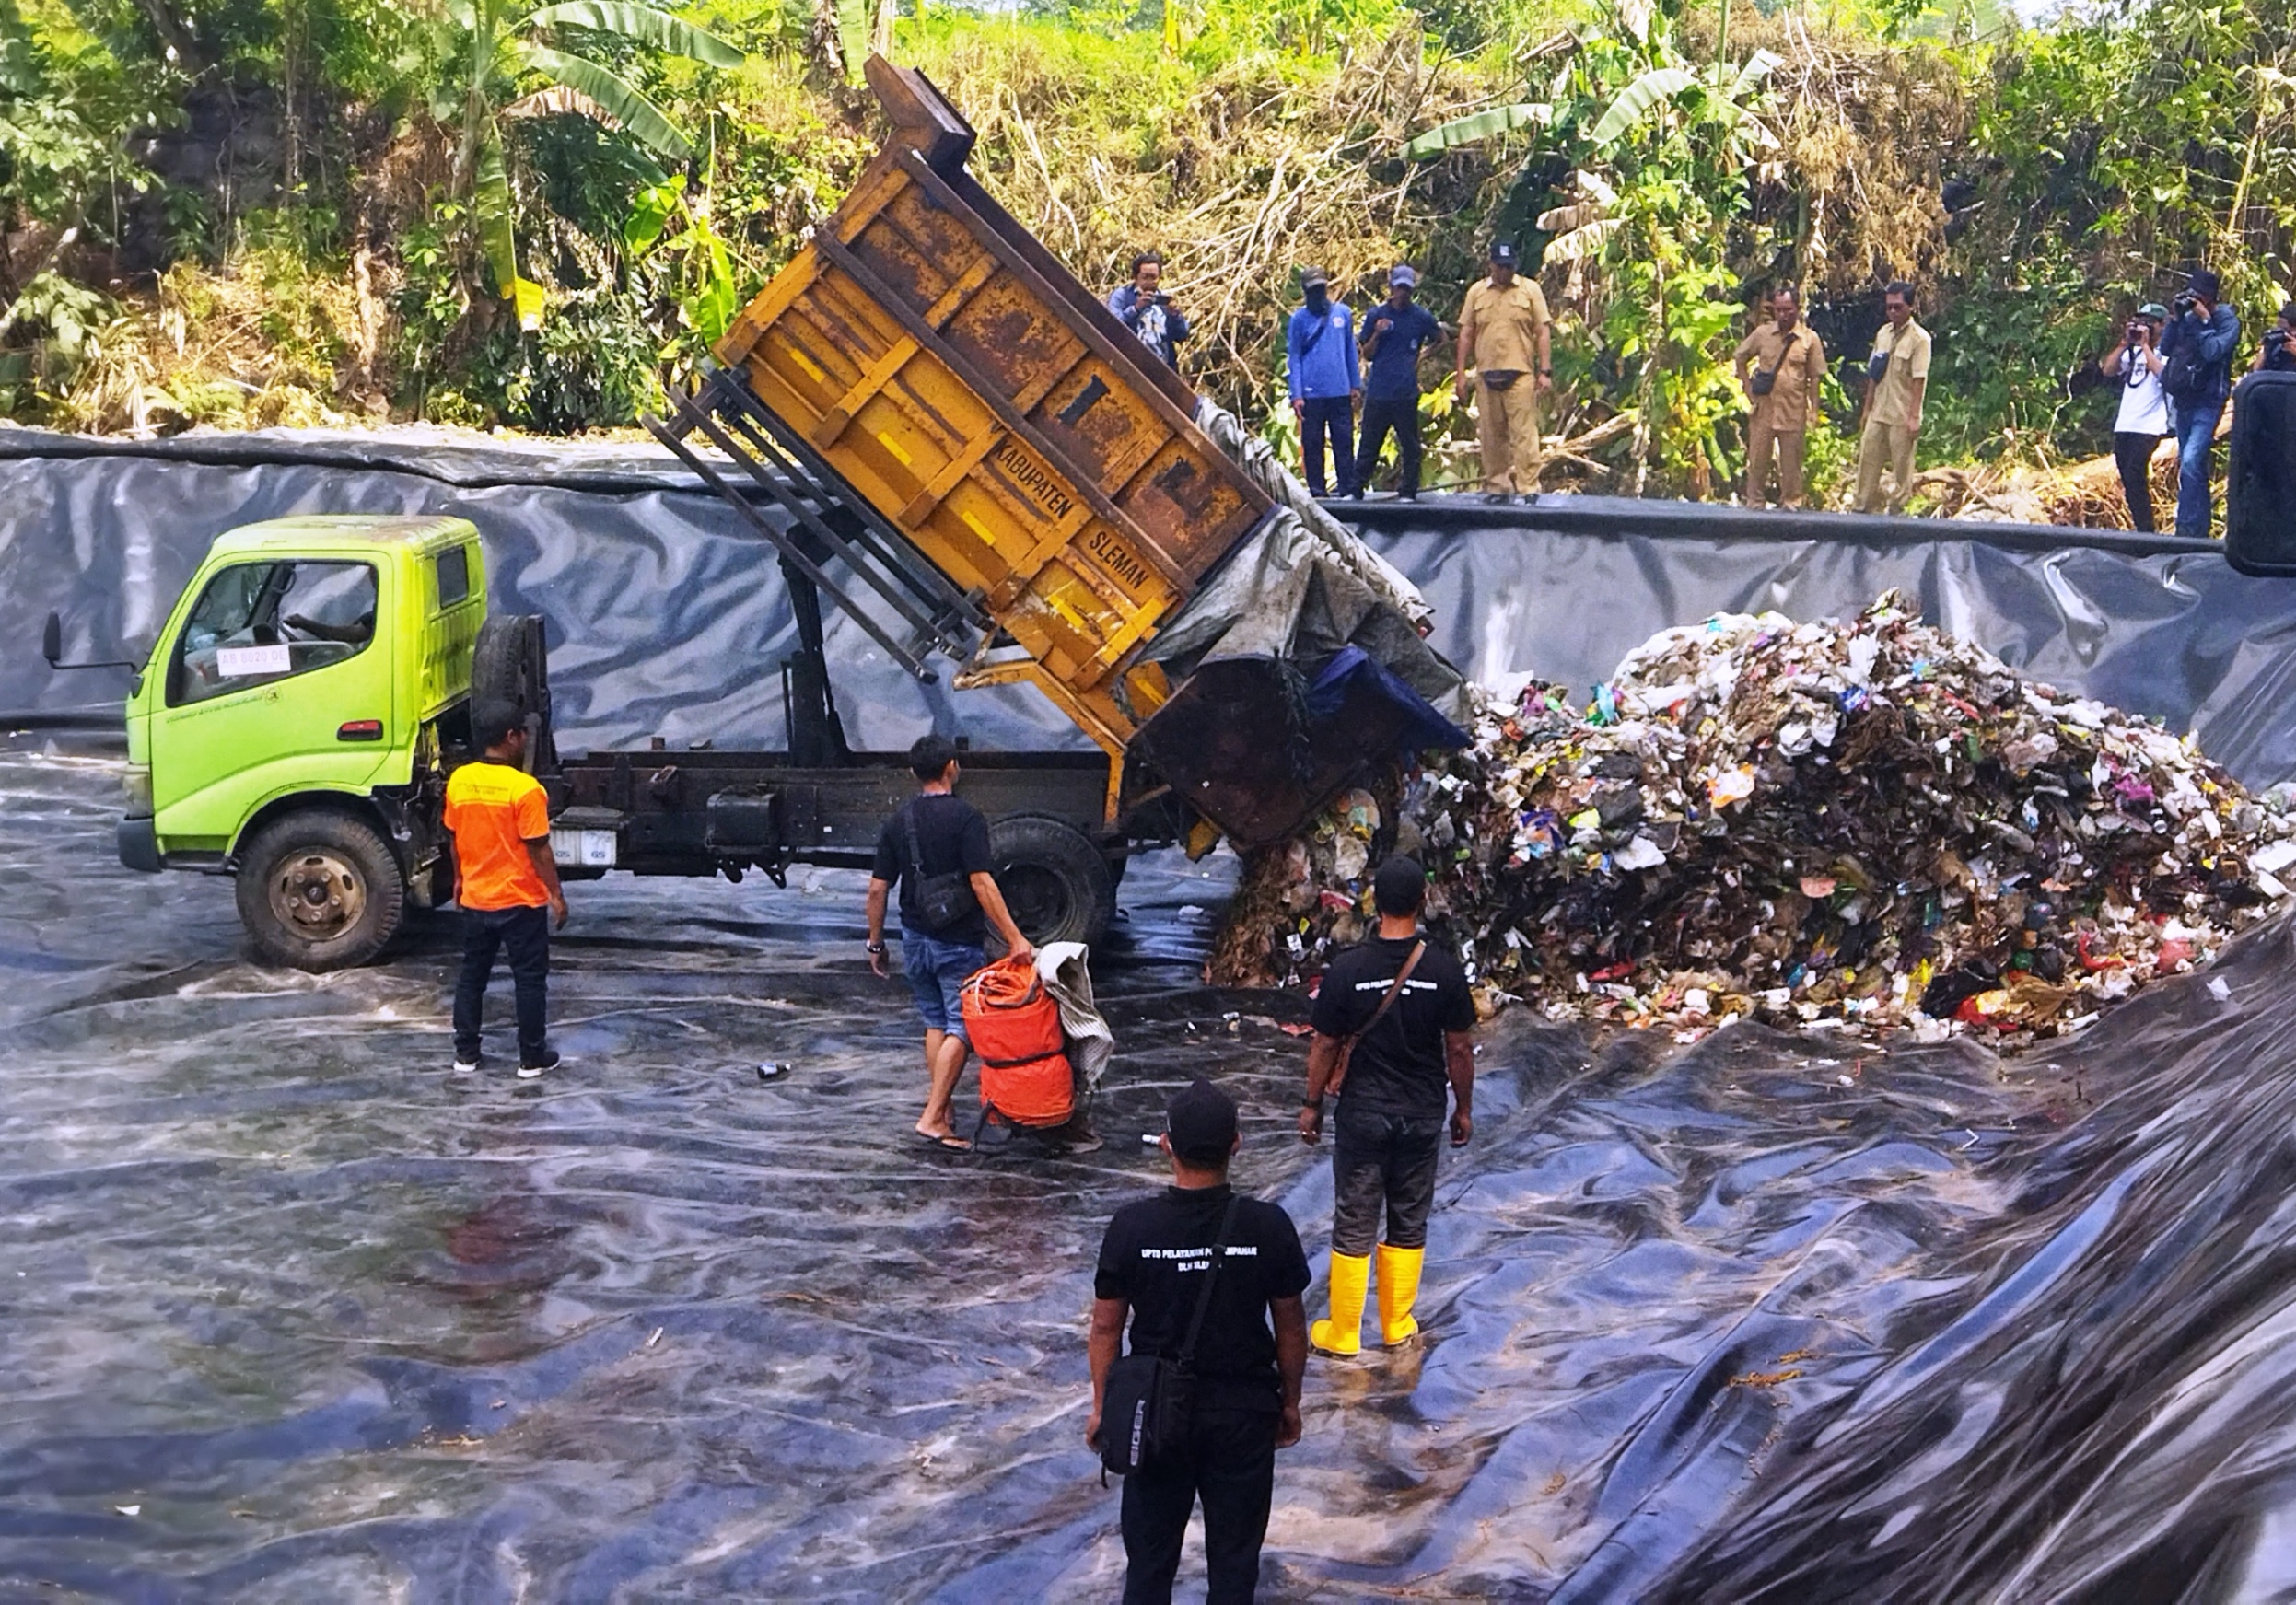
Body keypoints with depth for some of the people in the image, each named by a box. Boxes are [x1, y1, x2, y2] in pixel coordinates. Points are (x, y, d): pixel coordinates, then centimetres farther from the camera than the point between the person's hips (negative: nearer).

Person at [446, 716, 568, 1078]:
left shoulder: (458, 780, -2)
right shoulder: (525, 788, -20)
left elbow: (453, 837, 9)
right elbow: (538, 849, -17)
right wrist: (556, 894, -8)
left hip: (475, 899, 5)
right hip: (521, 902, -5)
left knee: (472, 975, 16)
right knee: (530, 979, 6)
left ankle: (466, 1054, 20)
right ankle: (532, 1058, 12)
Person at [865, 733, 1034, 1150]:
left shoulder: (898, 822, 3)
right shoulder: (965, 817, -14)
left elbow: (878, 888, 4)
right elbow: (981, 883, -21)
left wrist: (875, 943, 14)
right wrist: (1014, 937, -21)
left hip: (915, 940, 6)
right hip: (959, 944, -6)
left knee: (935, 1023, 19)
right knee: (960, 1028, -1)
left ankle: (944, 1108, 22)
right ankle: (932, 1117, -9)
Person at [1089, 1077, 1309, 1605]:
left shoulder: (1132, 1226, -14)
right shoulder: (1269, 1226, -14)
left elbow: (1106, 1327, -5)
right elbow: (1290, 1327, -4)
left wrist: (1102, 1407, 8)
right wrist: (1290, 1402, 11)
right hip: (1244, 1413, 0)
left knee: (1150, 1554, 14)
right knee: (1234, 1558, 13)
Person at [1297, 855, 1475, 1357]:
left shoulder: (1347, 969, -13)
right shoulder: (1444, 970, -10)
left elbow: (1325, 1046, -6)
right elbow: (1459, 1049, -3)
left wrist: (1312, 1104, 7)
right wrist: (1463, 1108, 10)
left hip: (1363, 1113, -1)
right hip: (1423, 1116, 1)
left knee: (1354, 1225, 7)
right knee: (1409, 1222, 15)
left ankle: (1342, 1333, 16)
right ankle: (1397, 1325, 25)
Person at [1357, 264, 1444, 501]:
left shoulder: (1422, 317, 5)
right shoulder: (1375, 315, 8)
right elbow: (1366, 355, 9)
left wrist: (1421, 357, 11)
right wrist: (1377, 335, -8)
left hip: (1406, 393, 0)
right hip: (1377, 392, 0)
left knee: (1410, 445, 3)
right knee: (1369, 445, 2)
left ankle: (1408, 491, 11)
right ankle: (1355, 490, 6)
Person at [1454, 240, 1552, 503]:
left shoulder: (1530, 290, 5)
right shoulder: (1476, 293, 12)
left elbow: (1543, 332, 3)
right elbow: (1466, 333, 13)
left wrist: (1545, 371, -5)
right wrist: (1461, 372, 7)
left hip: (1521, 374, -3)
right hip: (1486, 375, 3)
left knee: (1524, 432, -8)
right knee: (1490, 435, 7)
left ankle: (1527, 487, -9)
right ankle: (1496, 485, 15)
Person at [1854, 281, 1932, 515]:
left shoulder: (1919, 338, -9)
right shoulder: (1883, 334, 11)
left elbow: (1919, 379, -14)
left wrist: (1914, 416, -18)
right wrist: (1867, 408, 14)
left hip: (1902, 417, -6)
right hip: (1878, 414, 6)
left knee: (1901, 467, 1)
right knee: (1868, 460, 6)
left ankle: (1897, 510, 8)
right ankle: (1864, 508, 12)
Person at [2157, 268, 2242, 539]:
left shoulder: (2227, 320, -7)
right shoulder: (2189, 318, 9)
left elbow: (2214, 351, -21)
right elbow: (2165, 349, 4)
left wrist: (2204, 320, -16)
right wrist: (2176, 318, -4)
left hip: (2208, 402, -7)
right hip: (2183, 401, 7)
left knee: (2190, 462, -21)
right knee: (2193, 468, 12)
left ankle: (2187, 527, -21)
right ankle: (2201, 528, 20)